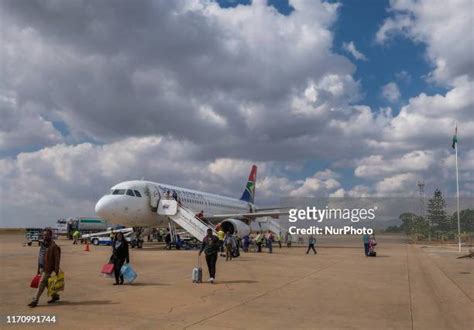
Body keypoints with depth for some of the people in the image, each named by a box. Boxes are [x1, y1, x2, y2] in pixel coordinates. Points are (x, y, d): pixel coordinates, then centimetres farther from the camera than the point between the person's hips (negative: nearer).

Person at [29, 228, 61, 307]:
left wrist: (56, 271, -17)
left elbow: (57, 259, -16)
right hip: (41, 267, 9)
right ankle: (55, 296, 31)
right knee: (46, 283, 16)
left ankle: (35, 301, -1)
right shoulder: (43, 244, 9)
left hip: (48, 268, -9)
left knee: (41, 284, -7)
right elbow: (40, 256, 17)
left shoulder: (53, 246, -16)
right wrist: (39, 268, 18)